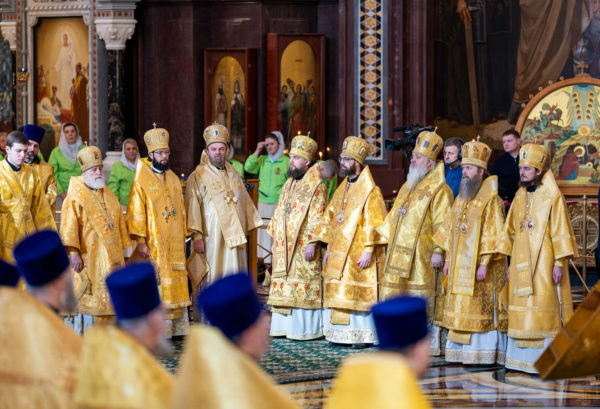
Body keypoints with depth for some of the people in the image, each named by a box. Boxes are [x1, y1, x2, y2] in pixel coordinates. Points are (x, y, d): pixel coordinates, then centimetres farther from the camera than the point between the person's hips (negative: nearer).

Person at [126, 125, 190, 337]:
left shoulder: (174, 180, 13)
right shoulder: (141, 181, -6)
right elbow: (137, 213, -10)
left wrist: (183, 238, 15)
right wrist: (140, 241, -16)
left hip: (174, 244, 6)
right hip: (153, 244, -6)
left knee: (175, 285, 7)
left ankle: (176, 327, 11)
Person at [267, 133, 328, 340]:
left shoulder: (316, 187, -7)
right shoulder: (288, 185, 17)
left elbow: (317, 218, -13)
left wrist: (312, 243, -19)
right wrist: (275, 240, 16)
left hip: (303, 247, -8)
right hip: (284, 247, 8)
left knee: (302, 288, -7)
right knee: (284, 289, 7)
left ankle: (305, 329, -3)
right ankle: (284, 326, 12)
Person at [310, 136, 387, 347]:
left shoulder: (370, 191, -9)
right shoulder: (342, 189, 14)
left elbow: (375, 224, -14)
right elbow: (330, 219, 19)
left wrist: (368, 251, -20)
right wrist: (328, 248, 14)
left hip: (358, 255, -7)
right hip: (338, 254, 7)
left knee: (358, 294, -6)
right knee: (338, 294, 7)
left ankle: (362, 335, 0)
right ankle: (341, 333, 12)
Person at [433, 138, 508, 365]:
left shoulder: (491, 199, -11)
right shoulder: (462, 197, 14)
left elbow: (493, 234, -15)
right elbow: (451, 229, 19)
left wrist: (484, 264, -20)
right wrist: (448, 259, 15)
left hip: (478, 267, -8)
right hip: (460, 265, 8)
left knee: (481, 309, -5)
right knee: (462, 310, 8)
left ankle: (484, 352, -1)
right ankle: (463, 351, 12)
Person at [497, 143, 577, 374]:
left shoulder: (552, 196, -6)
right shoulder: (520, 196, 13)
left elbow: (560, 231, -9)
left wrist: (559, 263, -14)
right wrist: (510, 263, 14)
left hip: (544, 263, -6)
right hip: (521, 263, 6)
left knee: (544, 308, -7)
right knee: (522, 310, 4)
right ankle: (523, 360, 8)